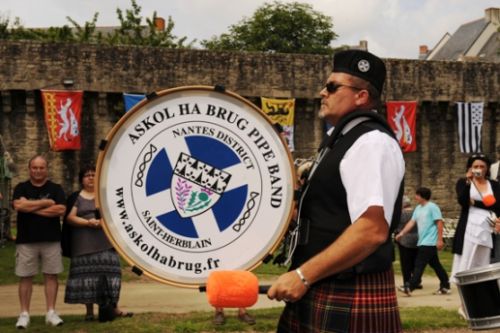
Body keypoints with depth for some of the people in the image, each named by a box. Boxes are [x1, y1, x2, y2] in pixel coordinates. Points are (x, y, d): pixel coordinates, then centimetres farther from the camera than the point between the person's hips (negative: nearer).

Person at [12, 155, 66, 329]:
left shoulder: (55, 188, 5)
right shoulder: (21, 188, 5)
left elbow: (61, 210, -10)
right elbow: (19, 205, -15)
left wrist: (32, 208, -10)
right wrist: (46, 203, -12)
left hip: (51, 239, 0)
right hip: (26, 240, 0)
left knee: (51, 275, 3)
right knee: (25, 277, 2)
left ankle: (51, 312, 9)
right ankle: (24, 314, 8)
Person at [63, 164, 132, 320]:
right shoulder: (75, 197, 7)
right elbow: (70, 218, -3)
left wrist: (104, 221, -13)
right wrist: (88, 222, -16)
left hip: (105, 242, 1)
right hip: (84, 245, -1)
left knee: (108, 273, -4)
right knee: (86, 275, -3)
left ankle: (113, 308, 2)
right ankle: (89, 311, 4)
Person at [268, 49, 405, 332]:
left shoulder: (371, 142, -16)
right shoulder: (344, 139, 15)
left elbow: (372, 230, -26)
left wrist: (303, 275, -25)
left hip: (351, 297, -9)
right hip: (325, 289, 9)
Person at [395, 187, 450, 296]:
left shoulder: (432, 207, -10)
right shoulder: (418, 208, 14)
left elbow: (439, 223, -13)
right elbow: (412, 222, 12)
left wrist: (440, 240, -17)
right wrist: (401, 233, 3)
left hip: (429, 242, -8)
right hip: (422, 242, 8)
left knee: (419, 265, -10)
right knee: (435, 265, 12)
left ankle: (409, 287, -13)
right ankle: (445, 286, 19)